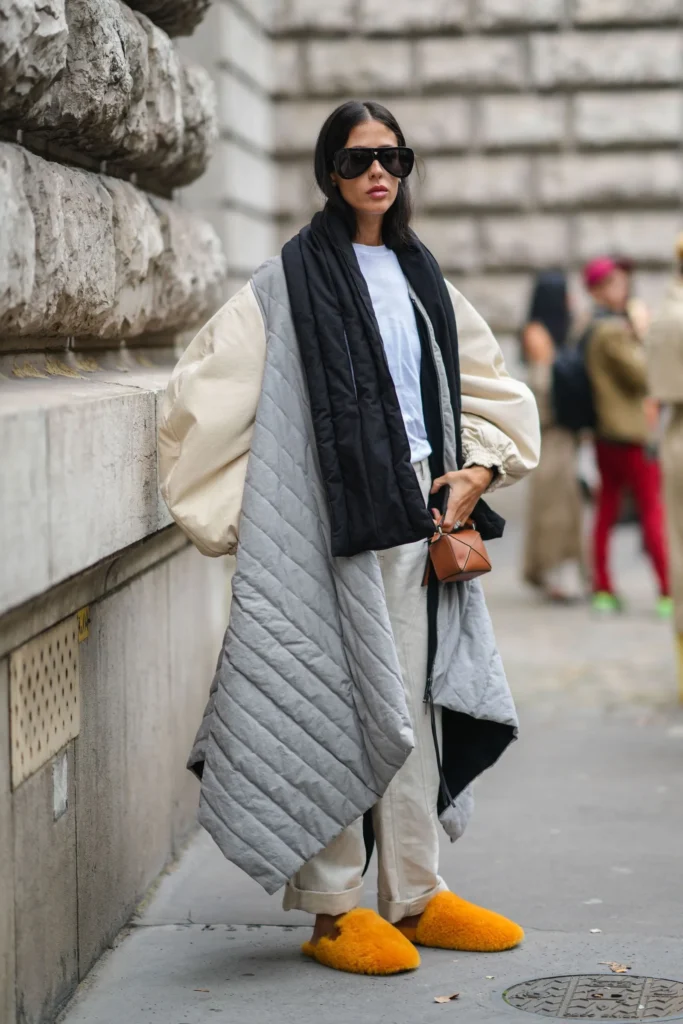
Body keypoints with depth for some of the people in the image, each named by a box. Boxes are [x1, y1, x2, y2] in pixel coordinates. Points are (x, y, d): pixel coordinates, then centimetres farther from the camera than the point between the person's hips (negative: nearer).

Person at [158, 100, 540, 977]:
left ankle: (414, 896, 18)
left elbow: (492, 391, 22)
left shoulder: (421, 277, 14)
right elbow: (206, 390, -4)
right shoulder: (292, 279, -3)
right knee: (337, 703, -3)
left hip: (421, 512, 6)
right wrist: (250, 514, -4)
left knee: (412, 701, 9)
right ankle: (331, 908, 6)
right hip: (335, 518, -6)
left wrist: (476, 473, 6)